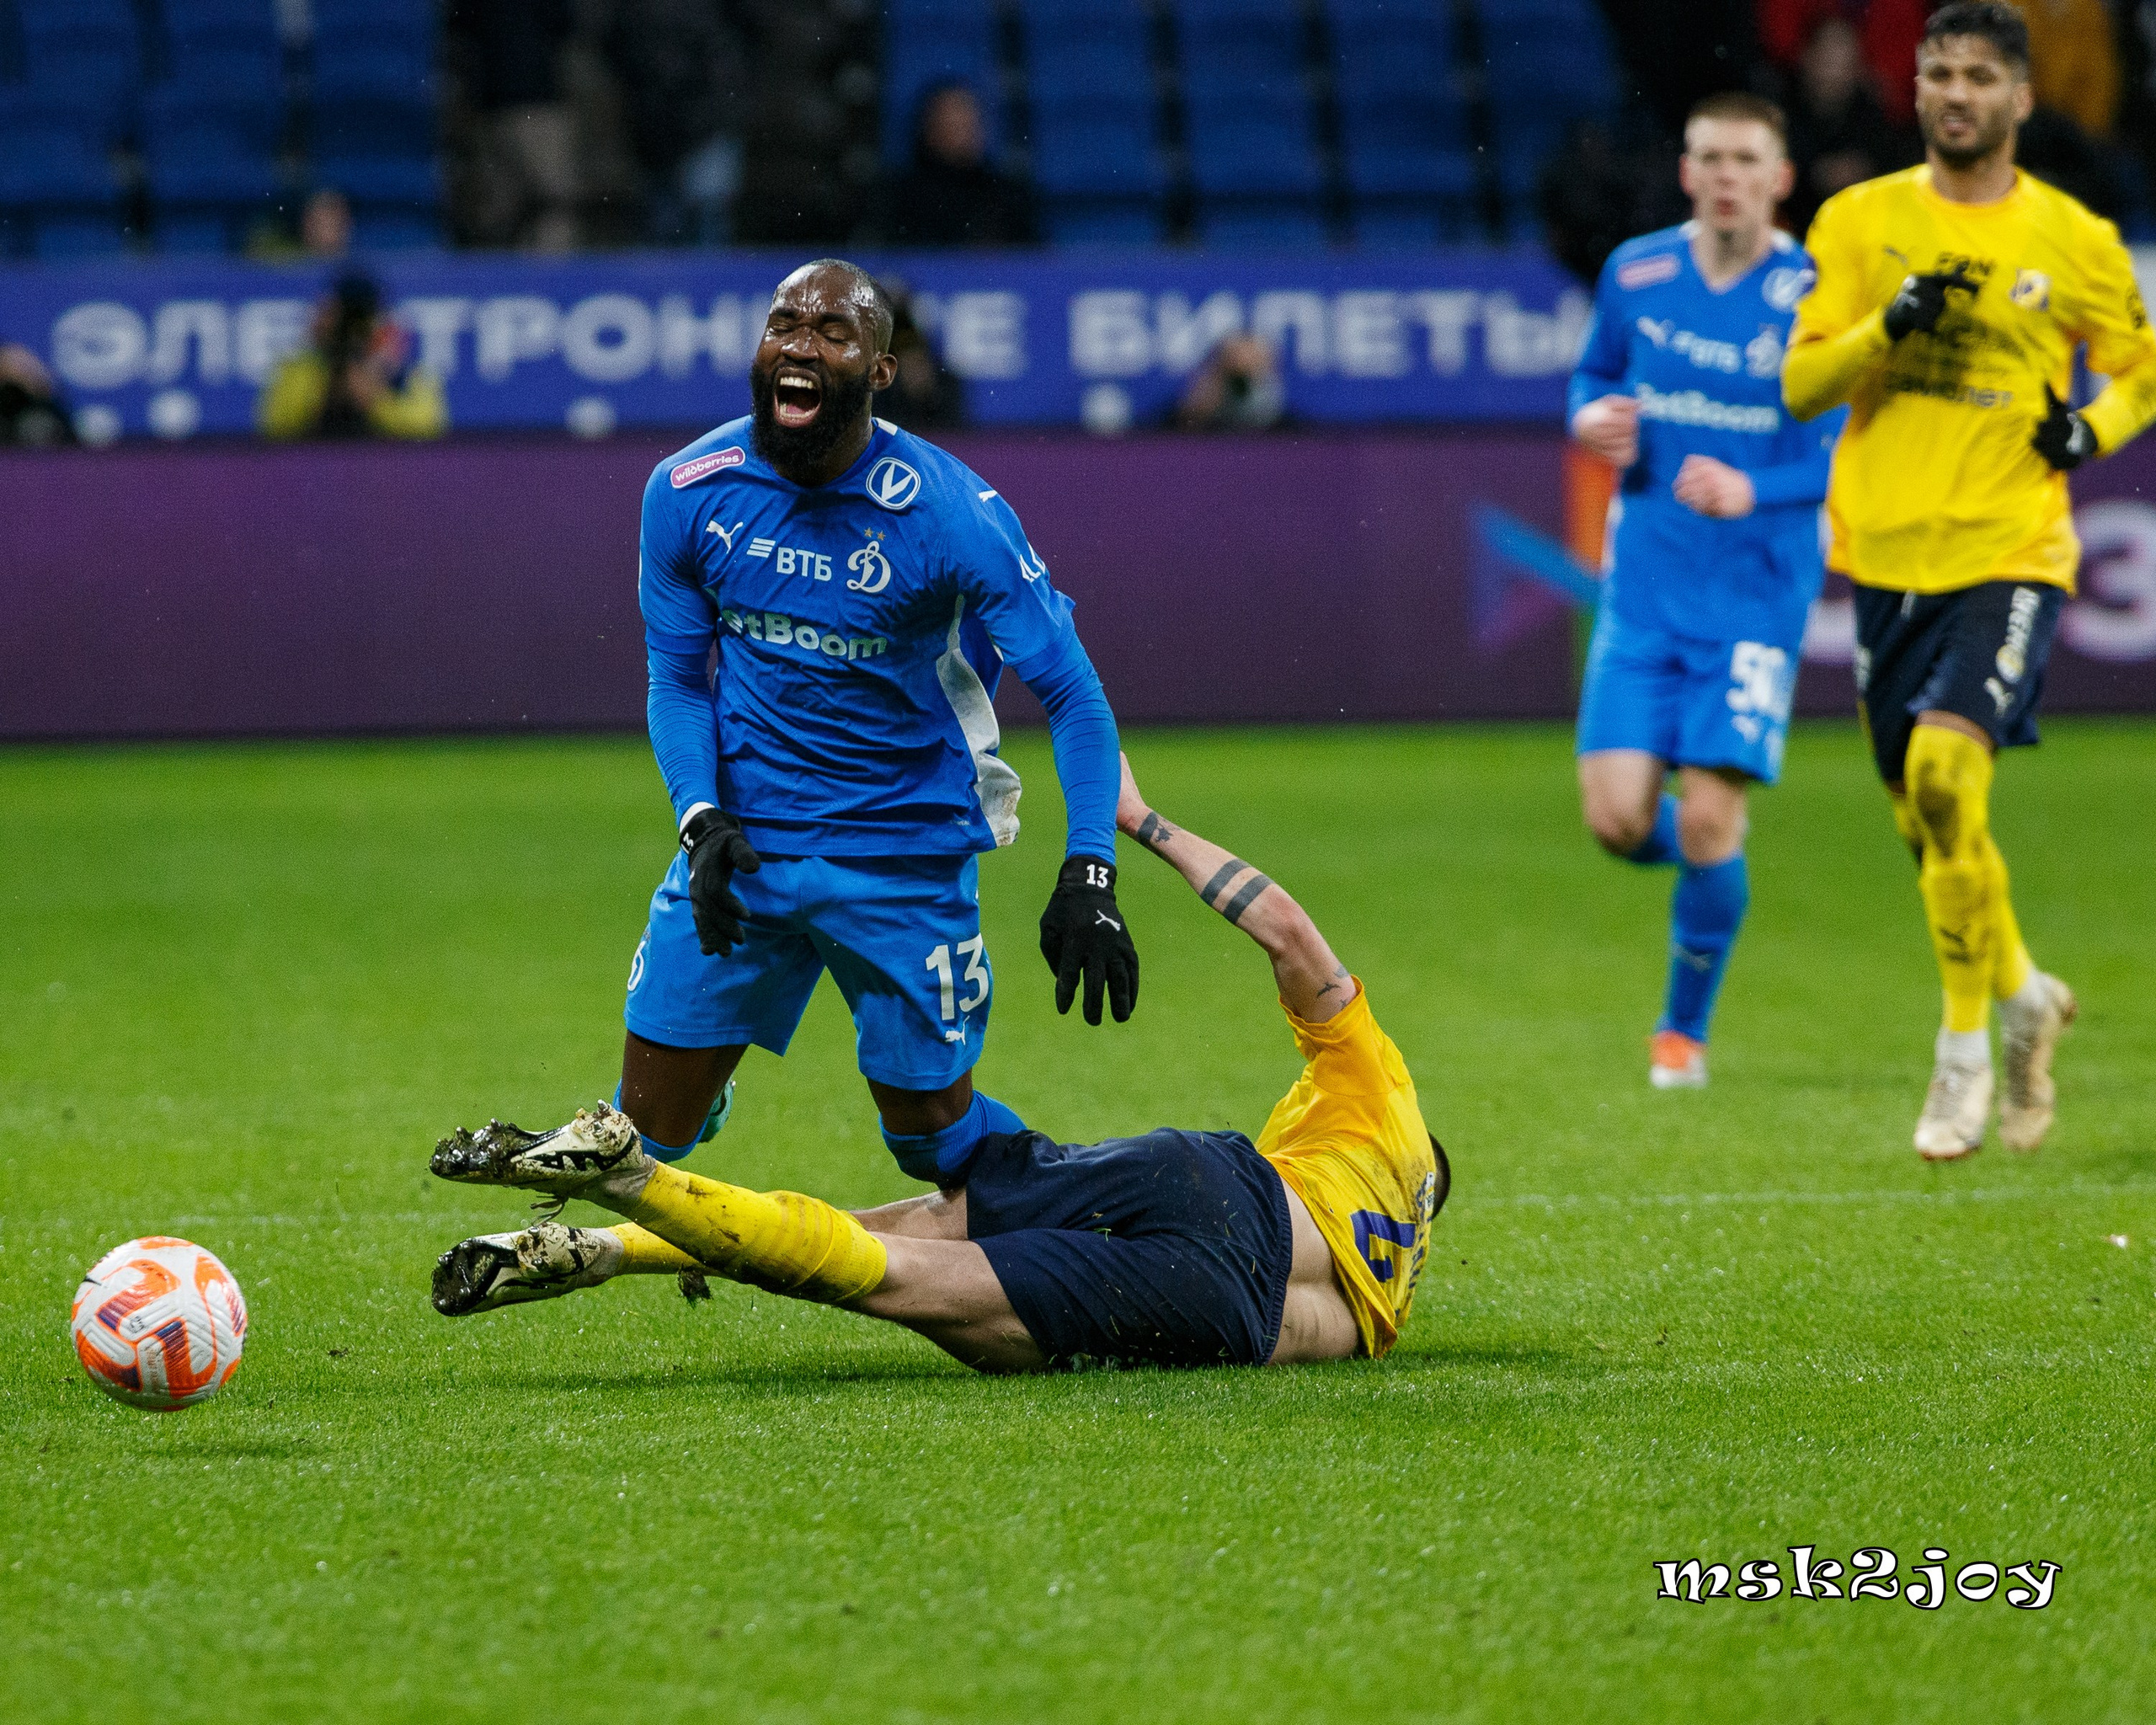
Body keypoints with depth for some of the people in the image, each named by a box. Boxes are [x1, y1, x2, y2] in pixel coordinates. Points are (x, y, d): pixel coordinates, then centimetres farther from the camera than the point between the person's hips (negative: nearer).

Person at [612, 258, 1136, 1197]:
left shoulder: (950, 514, -18)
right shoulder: (687, 492, -7)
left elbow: (1073, 695, -13)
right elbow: (677, 679, 5)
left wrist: (1089, 874, -24)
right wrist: (701, 820, -13)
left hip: (904, 862, -3)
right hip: (740, 843, 3)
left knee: (935, 1135, 4)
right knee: (648, 1128, 5)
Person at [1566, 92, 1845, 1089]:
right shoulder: (1634, 275, 3)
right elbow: (1594, 377, 20)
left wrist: (1751, 492, -23)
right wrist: (1593, 420, -4)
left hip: (1758, 588, -3)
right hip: (1646, 586, 3)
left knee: (1707, 820, -9)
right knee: (1618, 818, -8)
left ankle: (1684, 1028, 12)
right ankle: (1712, 858, 29)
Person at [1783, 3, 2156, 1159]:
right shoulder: (1860, 221, 5)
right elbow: (1799, 383, 1)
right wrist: (1892, 324, -16)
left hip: (2010, 554, -3)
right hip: (1884, 553, 3)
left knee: (1945, 769, -22)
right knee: (1927, 821, 8)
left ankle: (1966, 1046, -9)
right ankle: (2022, 994, 35)